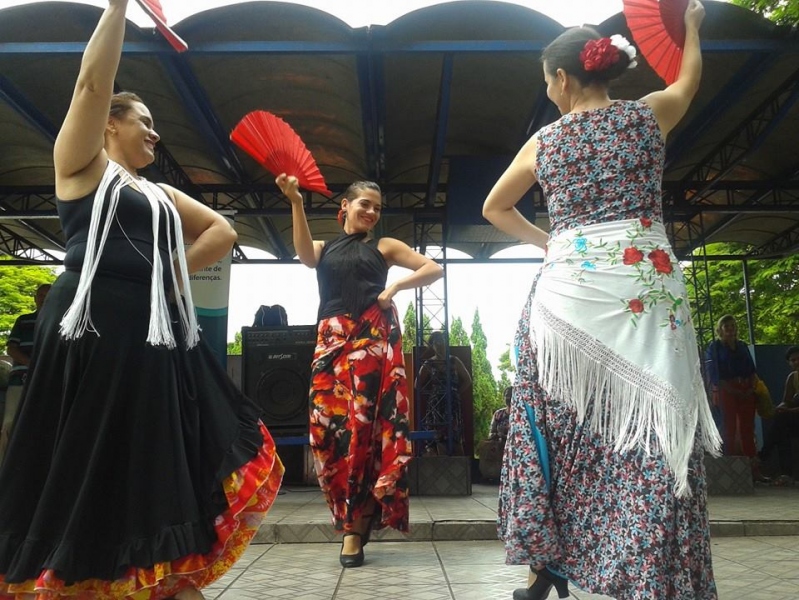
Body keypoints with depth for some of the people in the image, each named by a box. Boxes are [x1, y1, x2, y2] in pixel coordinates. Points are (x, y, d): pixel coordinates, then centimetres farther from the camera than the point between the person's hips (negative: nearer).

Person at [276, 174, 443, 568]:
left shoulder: (384, 247, 15)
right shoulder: (324, 249, 19)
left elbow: (434, 269, 10)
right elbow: (303, 254, -6)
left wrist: (395, 286, -4)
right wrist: (295, 202, -16)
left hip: (374, 339, -2)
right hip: (332, 342, 2)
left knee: (366, 425, -8)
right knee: (329, 427, -5)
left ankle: (355, 525, 0)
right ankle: (351, 519, 9)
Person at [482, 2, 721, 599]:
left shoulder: (543, 142, 10)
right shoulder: (648, 115, 10)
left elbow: (495, 208, 23)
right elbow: (688, 81, 34)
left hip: (568, 289, 0)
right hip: (645, 287, 0)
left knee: (559, 426, 9)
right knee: (650, 430, 0)